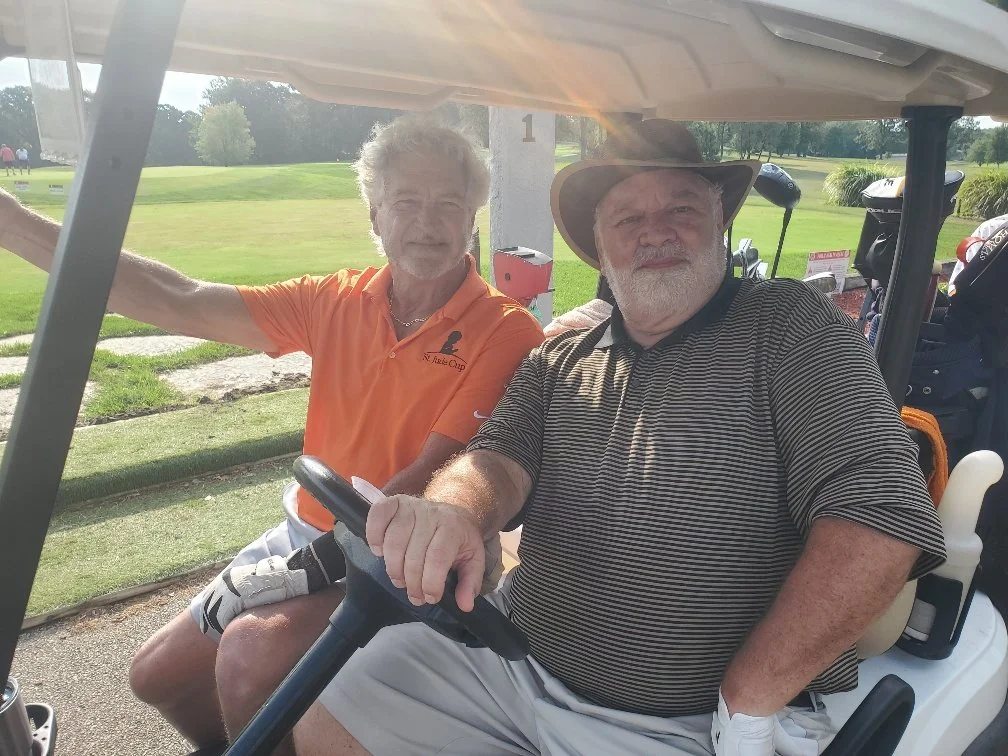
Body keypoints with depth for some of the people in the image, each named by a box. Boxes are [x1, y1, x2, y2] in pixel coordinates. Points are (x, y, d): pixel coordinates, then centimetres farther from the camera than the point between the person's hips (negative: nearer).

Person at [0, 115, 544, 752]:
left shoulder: (505, 332, -16)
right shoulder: (338, 302, -1)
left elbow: (433, 478, -19)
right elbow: (180, 302, -5)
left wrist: (319, 557, -20)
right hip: (305, 533, 6)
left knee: (252, 651, -27)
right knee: (158, 674, 14)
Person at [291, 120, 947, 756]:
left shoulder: (789, 327, -8)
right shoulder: (558, 362, 7)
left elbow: (881, 526, -18)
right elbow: (498, 458, -7)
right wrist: (454, 511, -30)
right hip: (512, 657, 5)